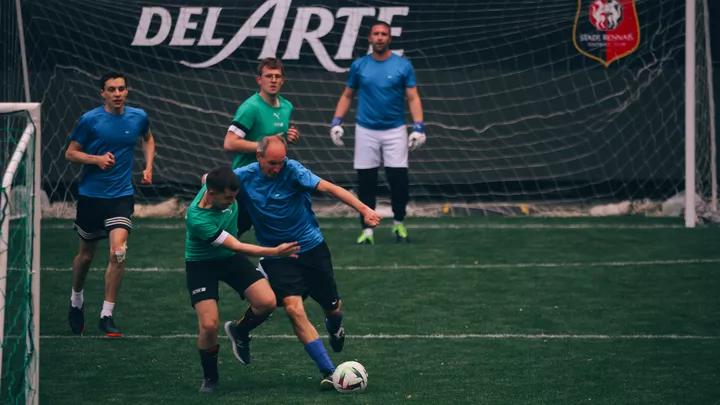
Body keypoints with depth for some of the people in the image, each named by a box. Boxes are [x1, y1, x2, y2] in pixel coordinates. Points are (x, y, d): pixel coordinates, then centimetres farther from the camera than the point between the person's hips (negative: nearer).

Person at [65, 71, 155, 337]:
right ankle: (76, 300, 42)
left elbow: (148, 139, 22)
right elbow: (70, 153, -2)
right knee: (86, 255, 13)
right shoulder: (89, 120, -8)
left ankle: (107, 315, -8)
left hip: (121, 195, 1)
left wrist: (148, 167, 8)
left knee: (118, 252, -17)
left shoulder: (138, 117, 0)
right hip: (91, 195, -1)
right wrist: (97, 159, -18)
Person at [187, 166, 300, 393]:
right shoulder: (197, 220, -36)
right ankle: (209, 378, 8)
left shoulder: (217, 184, -19)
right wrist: (276, 252, -34)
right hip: (201, 265, -5)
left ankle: (239, 332, 17)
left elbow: (205, 178, 9)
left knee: (267, 302, -16)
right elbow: (236, 246, -31)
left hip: (229, 258, 6)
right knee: (209, 325, -20)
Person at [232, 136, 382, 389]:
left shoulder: (291, 170, -17)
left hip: (311, 247, 0)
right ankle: (328, 371, -17)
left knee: (333, 308, 10)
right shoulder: (244, 177, -9)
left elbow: (328, 187, -27)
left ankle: (334, 328, 51)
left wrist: (363, 209, -38)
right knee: (294, 309, -21)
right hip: (276, 255, 0)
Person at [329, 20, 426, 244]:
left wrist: (418, 127, -14)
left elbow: (413, 98, -2)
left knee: (399, 181, -4)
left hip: (395, 131, -1)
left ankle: (399, 223, 17)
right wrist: (336, 122, 1)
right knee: (365, 183, 0)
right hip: (366, 131, 1)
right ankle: (367, 230, 8)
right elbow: (347, 96, 12)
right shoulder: (359, 66, 5)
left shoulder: (403, 66, -1)